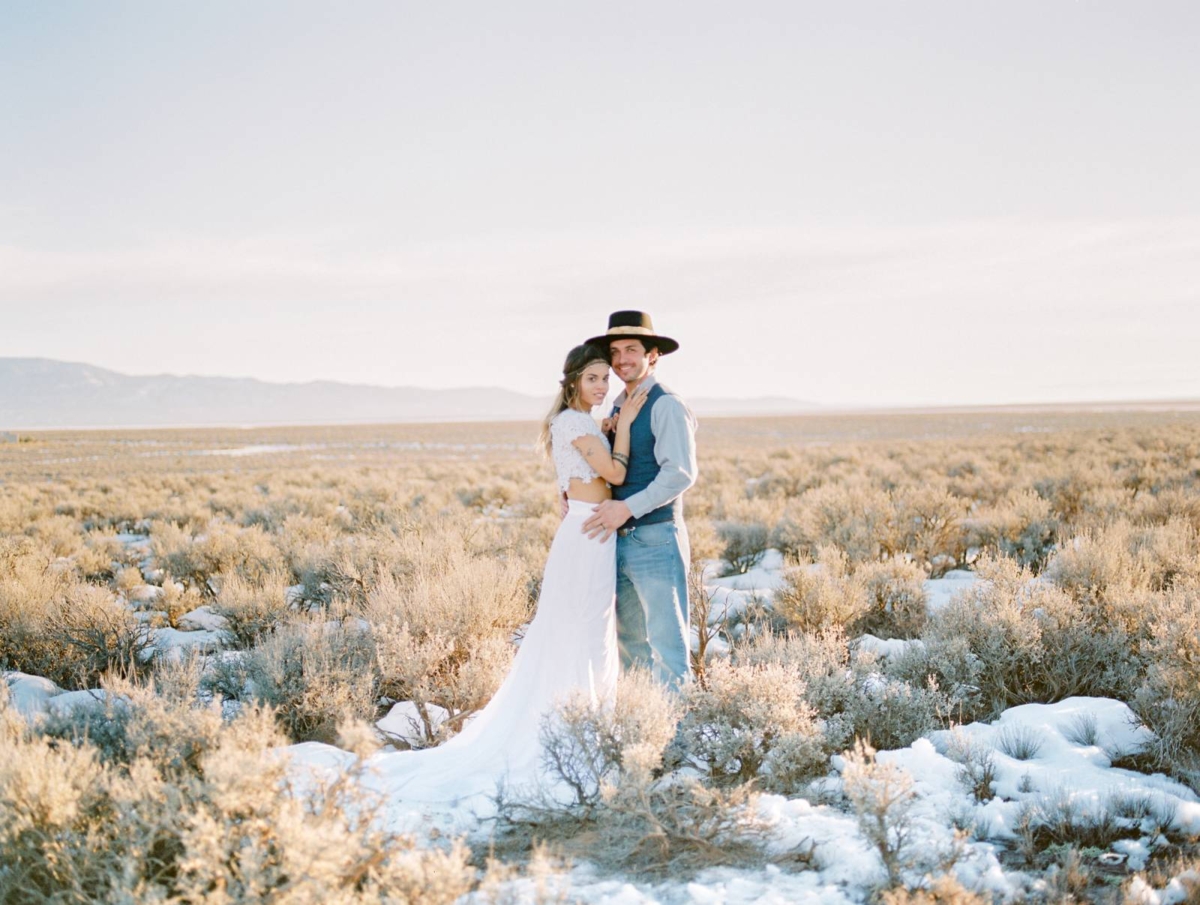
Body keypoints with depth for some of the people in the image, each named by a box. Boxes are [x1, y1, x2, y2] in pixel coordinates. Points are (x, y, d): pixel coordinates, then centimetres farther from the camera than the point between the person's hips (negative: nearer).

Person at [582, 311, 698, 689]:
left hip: (656, 540, -9)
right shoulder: (617, 409, 15)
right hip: (620, 541, 9)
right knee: (629, 643, 15)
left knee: (668, 644, -4)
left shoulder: (666, 406, -11)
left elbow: (681, 473, -21)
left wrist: (627, 508, -24)